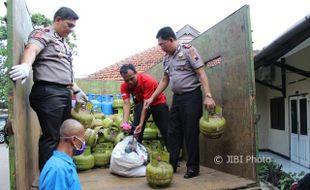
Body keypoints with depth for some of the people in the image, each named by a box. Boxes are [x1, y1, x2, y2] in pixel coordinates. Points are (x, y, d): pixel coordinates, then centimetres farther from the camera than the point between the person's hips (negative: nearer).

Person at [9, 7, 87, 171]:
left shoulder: (64, 44, 24)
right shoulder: (43, 34, -2)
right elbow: (31, 49, -23)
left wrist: (76, 90, 30)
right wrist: (25, 66, -44)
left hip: (64, 93, 9)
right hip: (48, 92, -9)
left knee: (62, 136, 12)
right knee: (50, 137, -7)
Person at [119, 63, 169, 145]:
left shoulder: (148, 81, -35)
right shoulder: (124, 86, -20)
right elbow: (126, 104, -25)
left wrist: (141, 124, -37)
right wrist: (125, 122, -42)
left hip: (158, 103, -4)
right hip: (141, 103, 4)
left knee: (165, 129, -5)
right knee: (135, 127, -8)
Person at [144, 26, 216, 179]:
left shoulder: (188, 50, -8)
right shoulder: (166, 58, 12)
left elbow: (201, 73, -14)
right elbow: (164, 81, 20)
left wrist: (208, 96, -22)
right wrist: (152, 97, 15)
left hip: (191, 96, -7)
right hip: (176, 97, 7)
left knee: (190, 132, -2)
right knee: (173, 132, 9)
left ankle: (193, 167, 11)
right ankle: (171, 165, 21)